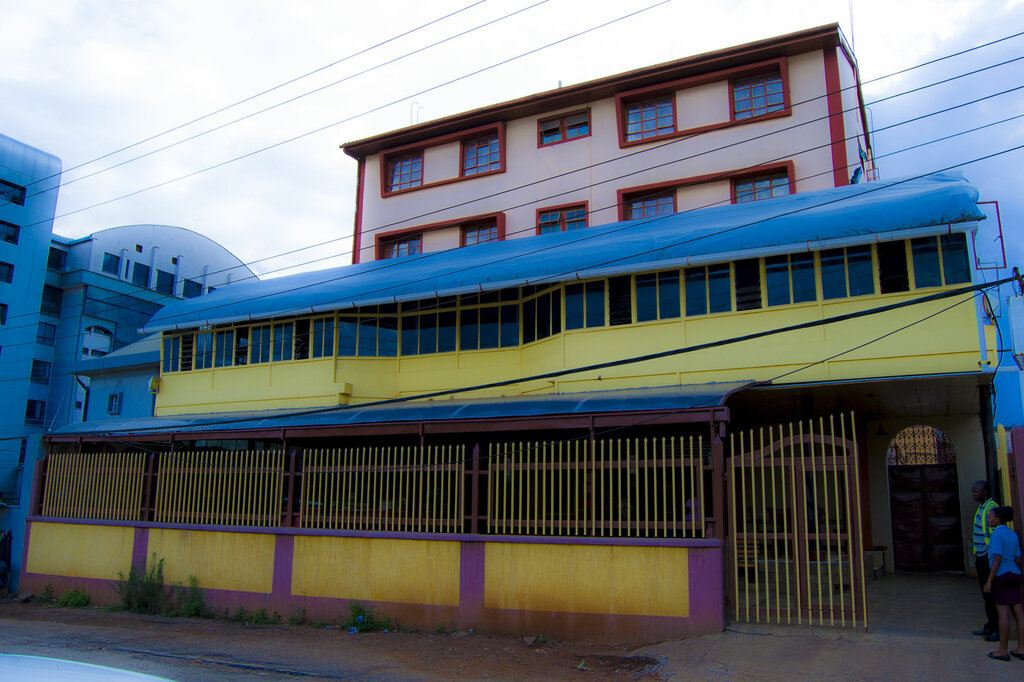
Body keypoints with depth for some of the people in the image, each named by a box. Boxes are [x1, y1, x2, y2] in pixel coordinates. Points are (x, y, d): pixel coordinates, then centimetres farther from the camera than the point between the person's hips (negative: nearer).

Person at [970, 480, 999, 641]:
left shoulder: (991, 507, -16)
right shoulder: (981, 507, 14)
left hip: (989, 557, -10)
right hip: (981, 556, 10)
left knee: (992, 594, -3)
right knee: (986, 593, 15)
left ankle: (999, 629, 4)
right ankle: (990, 626, 24)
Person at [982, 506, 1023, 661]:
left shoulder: (997, 534, -13)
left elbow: (997, 559, -18)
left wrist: (989, 581, -15)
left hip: (1001, 576, -8)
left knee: (1003, 613, -3)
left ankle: (1003, 651, 2)